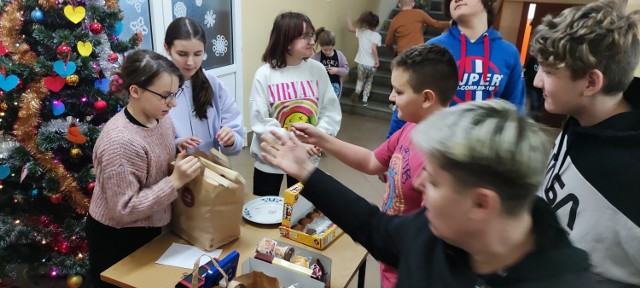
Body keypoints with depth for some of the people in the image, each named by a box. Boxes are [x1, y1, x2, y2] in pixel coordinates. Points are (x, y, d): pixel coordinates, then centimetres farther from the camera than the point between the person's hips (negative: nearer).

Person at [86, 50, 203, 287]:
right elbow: (124, 210, -28)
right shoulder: (119, 141, -30)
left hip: (149, 230, 8)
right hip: (117, 240, -8)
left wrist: (180, 155, -7)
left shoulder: (161, 119, -6)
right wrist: (175, 182, -32)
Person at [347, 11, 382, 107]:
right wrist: (377, 60, -11)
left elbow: (350, 28, 12)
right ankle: (365, 100, 20)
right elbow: (374, 48, -19)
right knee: (369, 81, 24)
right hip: (372, 65, -1)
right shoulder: (377, 36, -7)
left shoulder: (361, 32, 0)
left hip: (362, 64, 1)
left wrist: (348, 19, 28)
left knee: (360, 80, 23)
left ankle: (357, 91, -8)